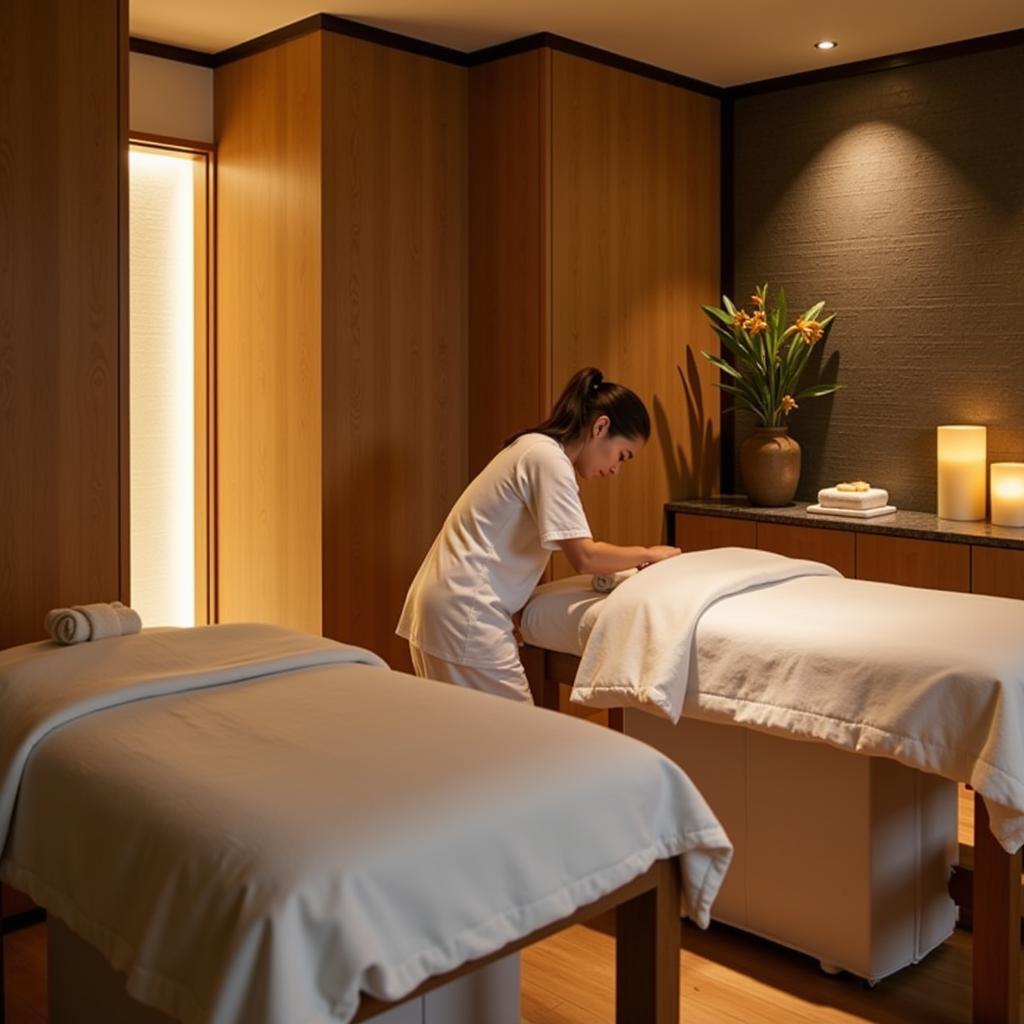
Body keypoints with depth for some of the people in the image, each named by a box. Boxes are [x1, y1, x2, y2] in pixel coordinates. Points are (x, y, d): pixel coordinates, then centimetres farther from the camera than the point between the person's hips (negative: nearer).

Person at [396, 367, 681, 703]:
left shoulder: (535, 449, 16)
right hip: (464, 612, -10)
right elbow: (584, 556, -19)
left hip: (449, 604, 10)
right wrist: (648, 554, -3)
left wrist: (514, 608, 0)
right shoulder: (547, 457, -13)